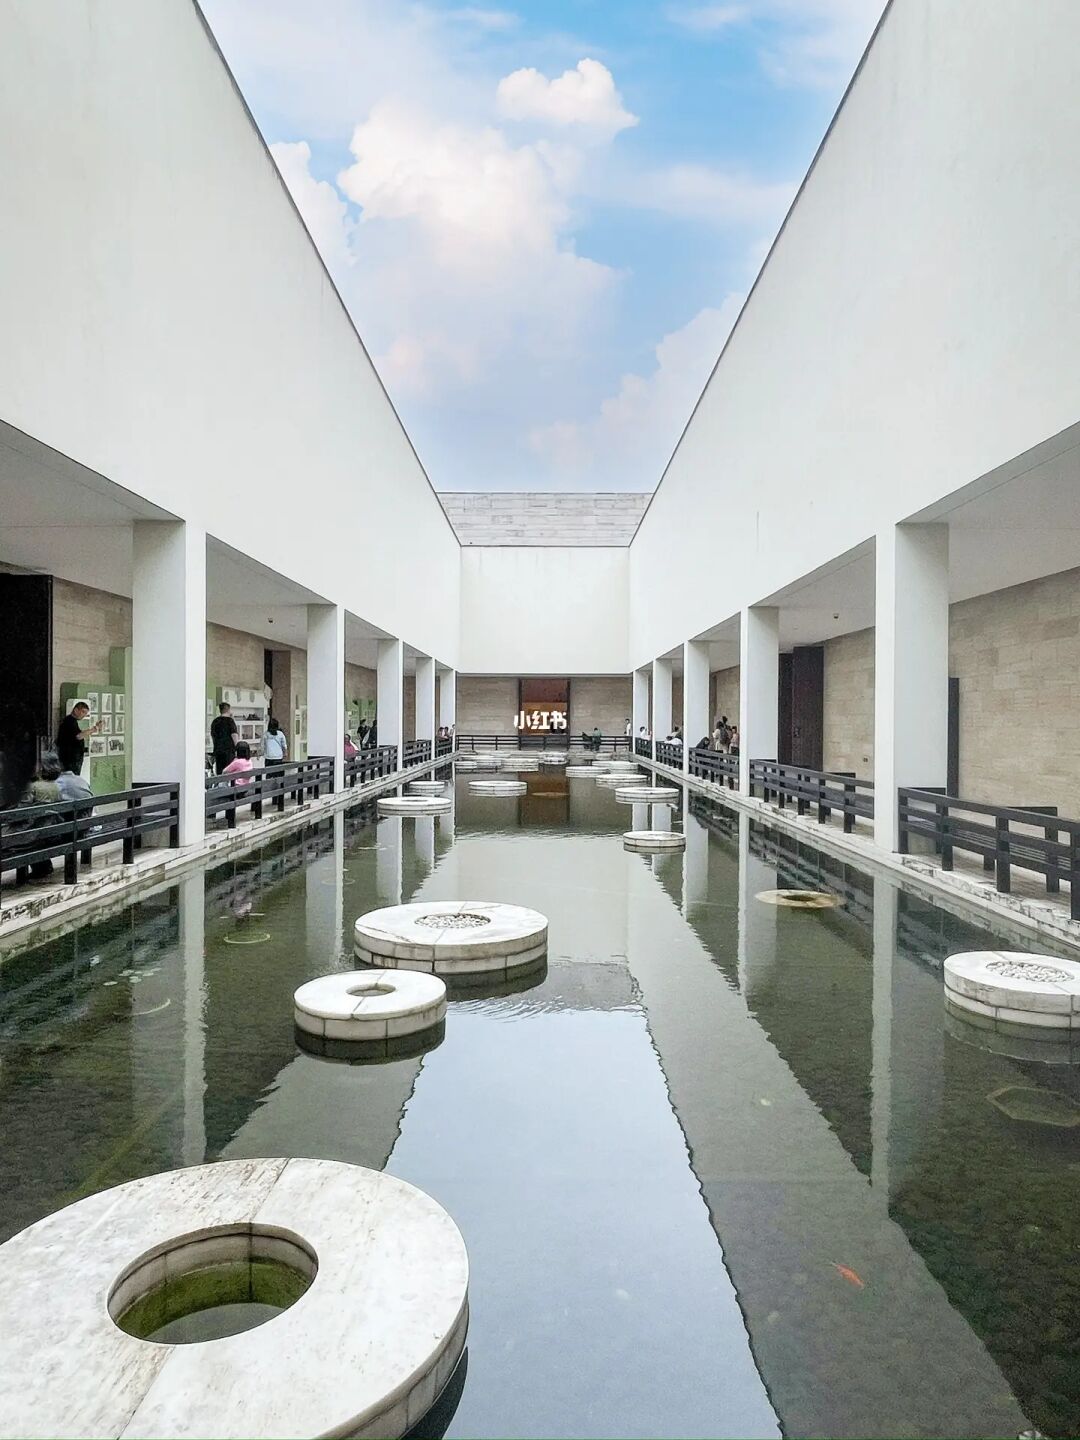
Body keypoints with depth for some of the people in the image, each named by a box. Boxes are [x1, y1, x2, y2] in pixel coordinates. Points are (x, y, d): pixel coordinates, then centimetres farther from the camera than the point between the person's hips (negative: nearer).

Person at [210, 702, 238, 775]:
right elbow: (234, 735, -11)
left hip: (217, 751, 6)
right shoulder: (230, 720, -7)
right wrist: (236, 748, -3)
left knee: (219, 773, 7)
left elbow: (212, 736, 16)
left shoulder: (215, 721, 12)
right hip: (229, 750, -6)